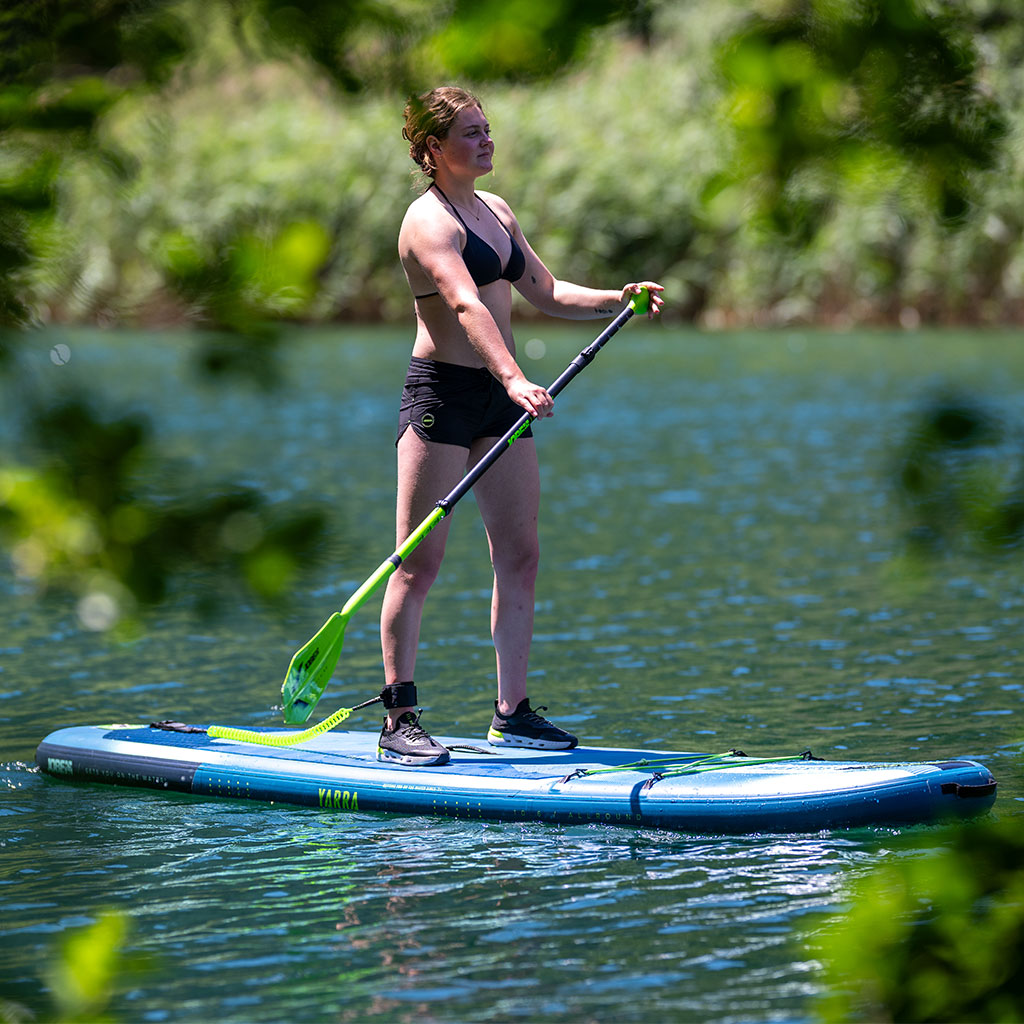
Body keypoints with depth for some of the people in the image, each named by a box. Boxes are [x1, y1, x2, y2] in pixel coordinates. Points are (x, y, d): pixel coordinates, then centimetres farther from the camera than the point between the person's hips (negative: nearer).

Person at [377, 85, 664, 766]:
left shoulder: (495, 210, 16)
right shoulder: (430, 219, -12)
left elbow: (546, 293, 20)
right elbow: (466, 304, -27)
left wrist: (618, 300, 4)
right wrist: (515, 380, -40)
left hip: (500, 398, 8)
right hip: (442, 390, -8)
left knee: (520, 557, 7)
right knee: (420, 561, -7)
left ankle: (513, 712, 15)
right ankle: (400, 719, -5)